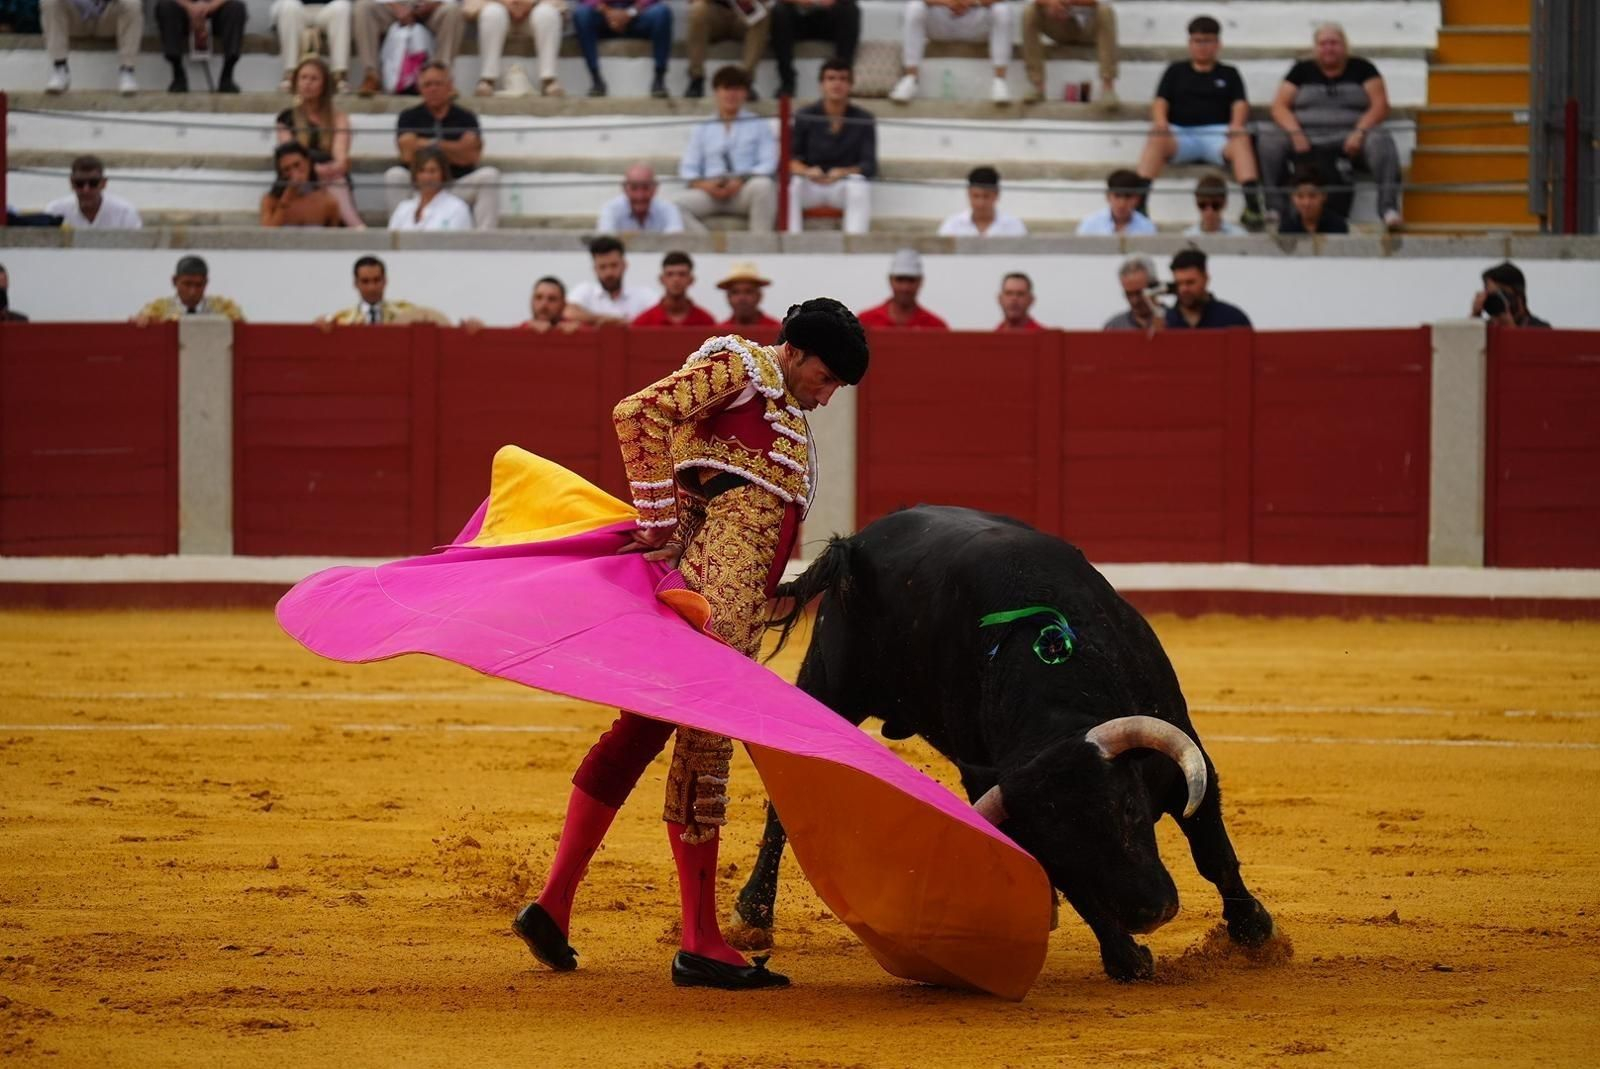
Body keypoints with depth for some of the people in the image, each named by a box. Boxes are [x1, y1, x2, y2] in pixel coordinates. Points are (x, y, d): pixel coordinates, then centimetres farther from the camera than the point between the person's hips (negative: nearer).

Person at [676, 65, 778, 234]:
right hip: (709, 193, 1)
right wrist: (702, 184, -10)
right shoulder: (702, 129, 20)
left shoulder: (758, 125, 16)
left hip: (745, 191, -1)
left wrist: (741, 181, -14)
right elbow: (688, 169, 13)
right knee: (683, 200, -31)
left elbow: (768, 163, 3)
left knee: (763, 185, -36)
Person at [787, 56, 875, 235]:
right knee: (791, 184, -32)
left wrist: (843, 173, -27)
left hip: (843, 184, -1)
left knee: (859, 184, -34)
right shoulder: (804, 117, 1)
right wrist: (806, 171, -26)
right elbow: (790, 159, -2)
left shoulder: (864, 120, -1)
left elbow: (870, 166, -6)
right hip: (810, 185, 1)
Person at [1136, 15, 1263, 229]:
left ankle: (1253, 201, -51)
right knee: (1156, 140, -34)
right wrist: (1160, 121, -14)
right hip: (1181, 134, 0)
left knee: (1241, 141, -34)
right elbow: (1160, 101, 10)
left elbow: (1240, 104, 7)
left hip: (1217, 134, 0)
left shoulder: (1229, 74, 22)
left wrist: (1237, 124, -17)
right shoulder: (1176, 71, 23)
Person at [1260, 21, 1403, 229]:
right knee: (1269, 141, -28)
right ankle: (1276, 210, -33)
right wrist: (1295, 133, -12)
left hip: (1349, 139, -1)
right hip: (1308, 136, 1)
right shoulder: (1302, 71, 17)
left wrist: (1359, 132, -16)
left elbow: (1380, 106, 3)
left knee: (1380, 141, -34)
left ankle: (1389, 209, -45)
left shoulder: (1361, 69, 13)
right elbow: (1279, 106, 9)